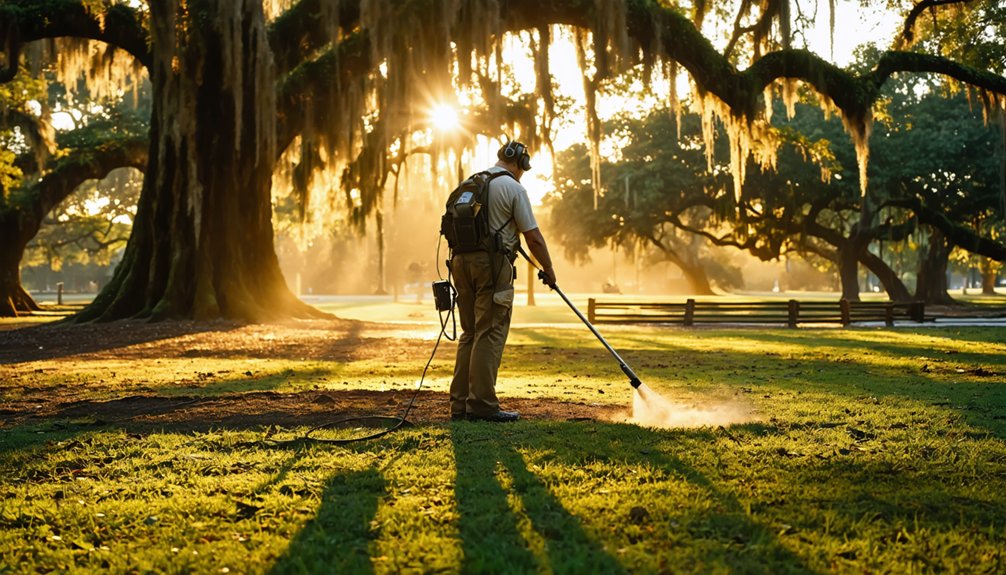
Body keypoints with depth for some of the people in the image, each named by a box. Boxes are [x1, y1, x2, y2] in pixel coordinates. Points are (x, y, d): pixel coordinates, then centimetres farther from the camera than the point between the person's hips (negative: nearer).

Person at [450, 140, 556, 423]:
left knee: (470, 333, 12)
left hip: (462, 261, 7)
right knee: (490, 335, -5)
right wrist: (548, 269, 6)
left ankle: (460, 404, 11)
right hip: (492, 264, -7)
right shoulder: (513, 188, -5)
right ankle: (482, 404, -6)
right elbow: (533, 236, -6)